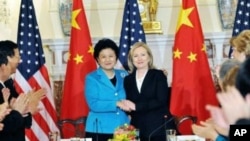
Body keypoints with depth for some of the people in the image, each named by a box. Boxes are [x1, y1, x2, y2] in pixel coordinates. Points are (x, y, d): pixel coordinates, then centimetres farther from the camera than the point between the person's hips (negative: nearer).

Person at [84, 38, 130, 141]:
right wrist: (117, 104, -17)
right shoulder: (91, 78, 0)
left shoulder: (124, 76, 12)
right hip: (99, 130, -3)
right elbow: (93, 105, -12)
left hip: (122, 130, 4)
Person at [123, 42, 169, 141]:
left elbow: (161, 101, -9)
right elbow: (129, 105, 14)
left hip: (157, 128, -3)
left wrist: (136, 106, -12)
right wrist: (127, 108, -10)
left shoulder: (158, 75, 2)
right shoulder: (128, 79, 13)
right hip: (137, 129, 3)